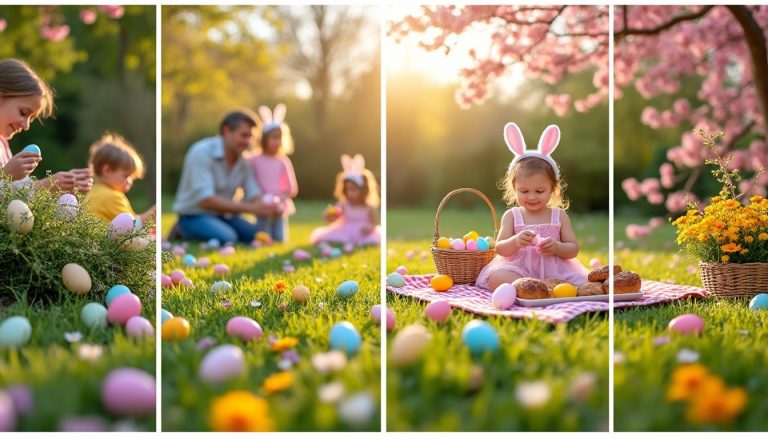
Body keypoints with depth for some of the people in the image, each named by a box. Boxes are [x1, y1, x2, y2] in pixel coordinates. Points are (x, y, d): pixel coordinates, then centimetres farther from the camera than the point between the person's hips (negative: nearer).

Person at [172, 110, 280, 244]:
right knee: (227, 239, -33)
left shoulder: (243, 160, 2)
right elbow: (205, 200, -28)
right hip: (194, 215, -8)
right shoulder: (201, 152, -19)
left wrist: (267, 207, -25)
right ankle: (184, 232, -4)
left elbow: (254, 196, 1)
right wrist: (250, 208, -32)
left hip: (224, 215, 8)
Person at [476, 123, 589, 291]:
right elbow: (500, 249, -1)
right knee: (496, 277, -33)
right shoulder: (511, 216, 7)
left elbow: (573, 249, 6)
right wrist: (515, 241, -23)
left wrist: (557, 247, -17)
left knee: (582, 284, -26)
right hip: (519, 269, -1)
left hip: (554, 271, 1)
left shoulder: (559, 216, 8)